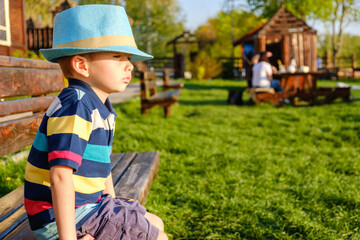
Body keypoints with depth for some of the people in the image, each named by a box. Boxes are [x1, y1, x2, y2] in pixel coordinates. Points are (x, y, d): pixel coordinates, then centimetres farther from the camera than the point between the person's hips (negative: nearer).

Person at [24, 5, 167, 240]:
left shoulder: (101, 110, 8)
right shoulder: (74, 108, -22)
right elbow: (60, 176, -29)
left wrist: (114, 208, 19)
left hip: (88, 203, 9)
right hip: (63, 215, -9)